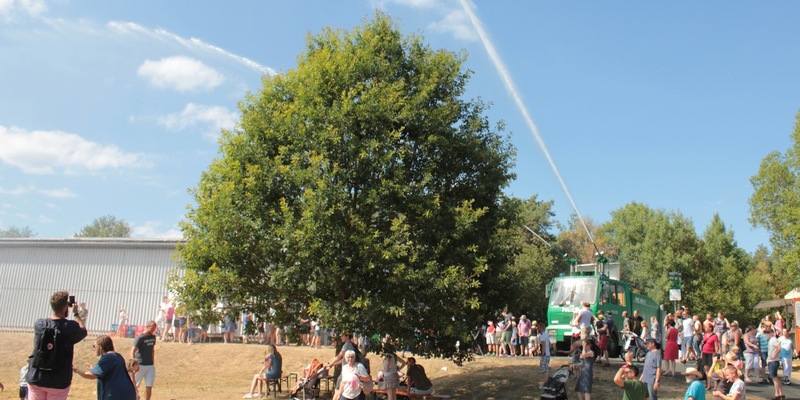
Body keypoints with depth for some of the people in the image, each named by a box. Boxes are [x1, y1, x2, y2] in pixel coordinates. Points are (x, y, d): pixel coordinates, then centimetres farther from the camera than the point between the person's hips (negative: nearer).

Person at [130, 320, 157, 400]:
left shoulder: (153, 337, 10)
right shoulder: (140, 338, -12)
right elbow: (133, 351, -15)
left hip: (150, 366, 6)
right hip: (140, 365, -6)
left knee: (149, 387, 2)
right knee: (135, 386, 4)